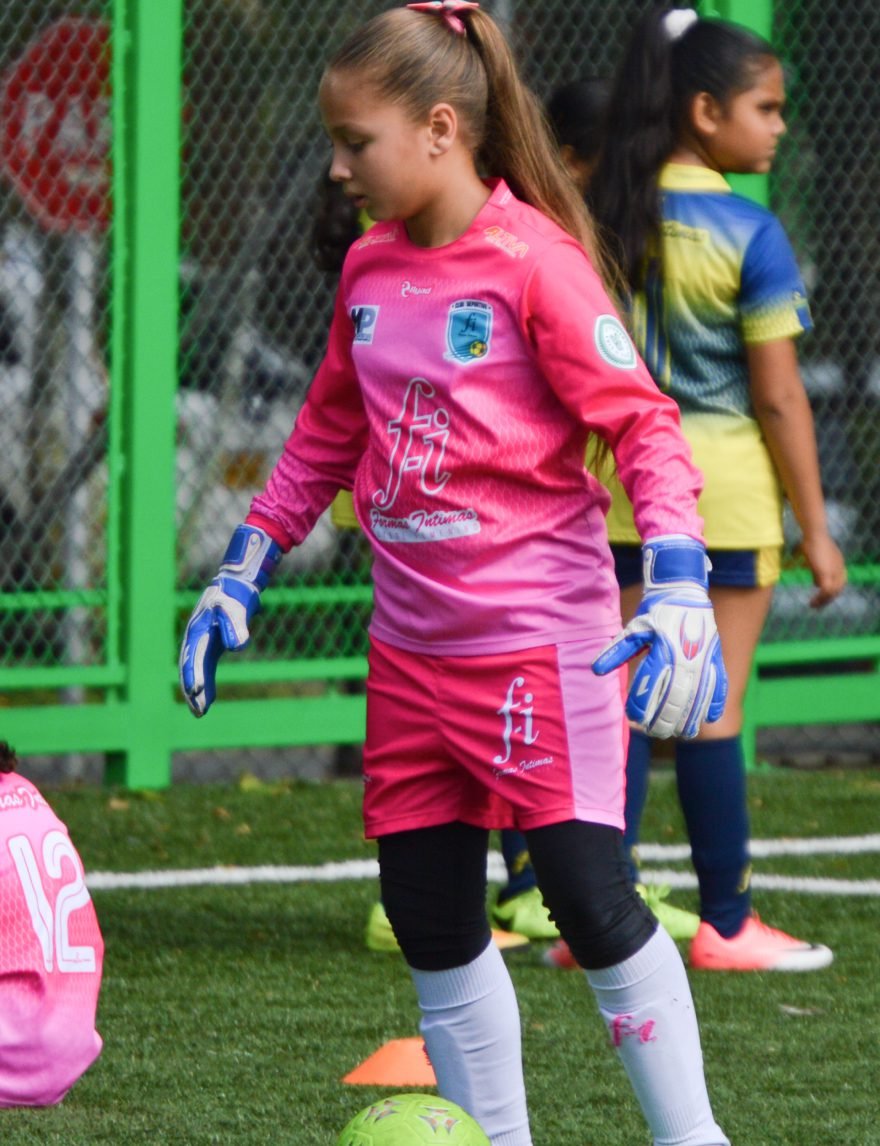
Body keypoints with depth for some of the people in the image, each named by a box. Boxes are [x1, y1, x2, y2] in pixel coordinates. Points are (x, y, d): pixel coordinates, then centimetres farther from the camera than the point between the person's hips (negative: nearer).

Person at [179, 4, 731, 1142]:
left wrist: (678, 591, -25)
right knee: (429, 920, 7)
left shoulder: (534, 262, -12)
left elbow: (644, 424, -14)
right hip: (413, 650, 7)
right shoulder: (370, 268, 9)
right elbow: (325, 440, 22)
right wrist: (238, 580, 22)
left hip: (540, 634, -7)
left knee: (590, 898, -11)